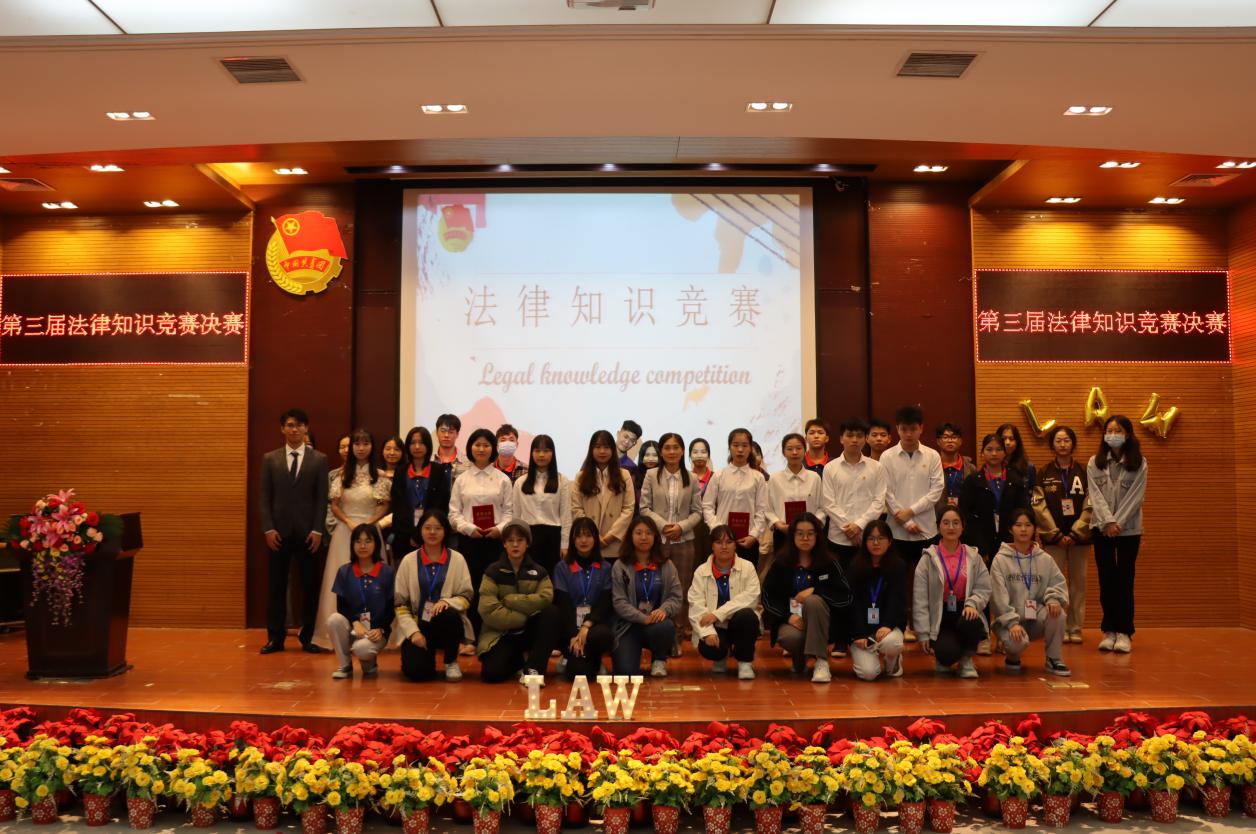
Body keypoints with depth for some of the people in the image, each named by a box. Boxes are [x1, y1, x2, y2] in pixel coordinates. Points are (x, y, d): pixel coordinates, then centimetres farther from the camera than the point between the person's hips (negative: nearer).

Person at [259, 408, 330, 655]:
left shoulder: (319, 459, 3)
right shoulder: (270, 459, 7)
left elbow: (322, 498, 0)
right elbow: (264, 497, 4)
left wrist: (317, 530, -8)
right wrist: (268, 529, -6)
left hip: (307, 532, -1)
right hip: (279, 532, 1)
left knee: (310, 585, 4)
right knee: (276, 586, 5)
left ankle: (308, 637, 14)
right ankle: (275, 638, 13)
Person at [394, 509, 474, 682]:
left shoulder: (457, 559, 2)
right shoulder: (409, 561, 4)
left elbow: (467, 597, -1)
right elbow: (400, 603, 2)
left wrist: (447, 601, -22)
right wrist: (413, 631, -10)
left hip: (446, 624, 0)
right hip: (418, 626, 0)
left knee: (448, 615, -36)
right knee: (416, 672, -22)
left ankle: (451, 662, -8)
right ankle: (428, 653, 17)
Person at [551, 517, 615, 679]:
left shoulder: (605, 568, 10)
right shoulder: (562, 568, 6)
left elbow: (606, 603, 1)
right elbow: (562, 604, -2)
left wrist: (587, 625, -17)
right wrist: (573, 635, -17)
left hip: (596, 623, 1)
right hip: (570, 625, -1)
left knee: (603, 636, -37)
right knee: (579, 670, -25)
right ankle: (570, 661, 13)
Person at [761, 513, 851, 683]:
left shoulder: (828, 563, 0)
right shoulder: (780, 564, 2)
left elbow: (845, 596, -5)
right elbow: (767, 597, 0)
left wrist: (814, 590, -17)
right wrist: (788, 616, -16)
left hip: (819, 621, 0)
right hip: (791, 619, 1)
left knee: (813, 600, -33)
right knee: (789, 637, -35)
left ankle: (821, 662, -29)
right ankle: (799, 661, 4)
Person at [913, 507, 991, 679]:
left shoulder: (973, 556, 6)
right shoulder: (929, 558, 0)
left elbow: (984, 589, 1)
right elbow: (920, 599, -3)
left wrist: (972, 604, -22)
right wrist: (923, 633, -7)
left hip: (964, 613, 2)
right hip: (940, 617, -2)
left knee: (971, 624, -35)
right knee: (948, 653, -28)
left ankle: (967, 660, -2)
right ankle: (943, 660, 13)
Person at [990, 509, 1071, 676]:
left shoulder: (1045, 559, 7)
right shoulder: (1001, 559, -4)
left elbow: (1058, 583, 2)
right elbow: (999, 596, -11)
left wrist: (1054, 599, -22)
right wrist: (1012, 622, -22)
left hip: (1037, 618, 3)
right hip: (1009, 619, -3)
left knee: (1056, 612, -28)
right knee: (1018, 641, -34)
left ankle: (1054, 659, -8)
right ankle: (1012, 656, 5)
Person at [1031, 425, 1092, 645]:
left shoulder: (1084, 472, 4)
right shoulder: (1044, 473, 3)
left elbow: (1090, 505, -1)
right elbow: (1038, 505, -2)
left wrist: (1075, 533, -9)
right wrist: (1056, 534, -8)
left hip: (1079, 537, 1)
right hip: (1053, 537, -1)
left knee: (1079, 582, 4)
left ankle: (1075, 628, 13)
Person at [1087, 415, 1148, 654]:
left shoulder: (1139, 463, 0)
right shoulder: (1095, 463, 4)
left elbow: (1136, 496, -6)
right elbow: (1095, 495, -3)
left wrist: (1118, 522, -14)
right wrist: (1108, 522, -15)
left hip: (1129, 529, -1)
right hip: (1102, 527, 1)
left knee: (1125, 580, 0)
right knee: (1106, 580, 4)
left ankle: (1124, 632, 6)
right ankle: (1109, 631, 10)